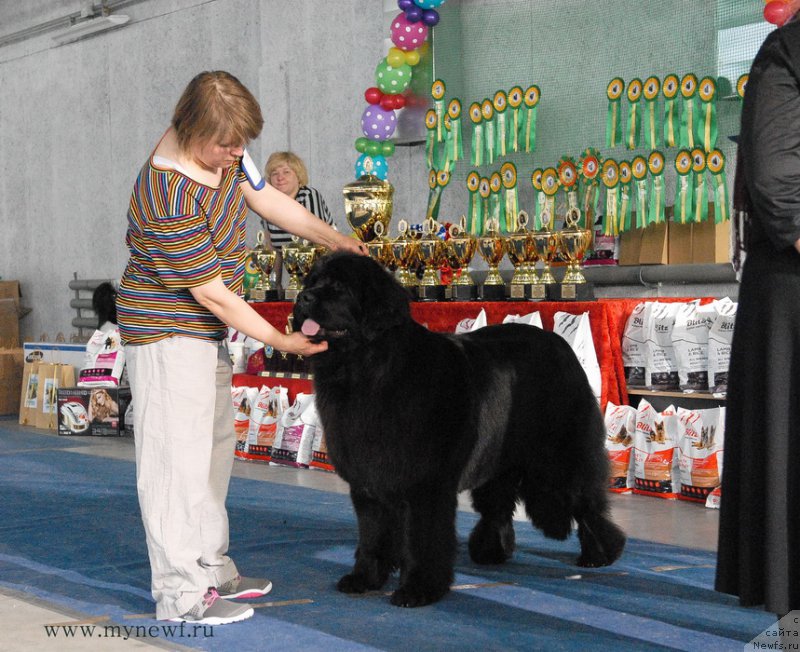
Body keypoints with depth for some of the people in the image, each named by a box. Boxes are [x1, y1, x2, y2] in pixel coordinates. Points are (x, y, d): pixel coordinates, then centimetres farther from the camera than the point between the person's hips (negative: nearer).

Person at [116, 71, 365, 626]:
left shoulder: (219, 148, -7)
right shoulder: (169, 202, -32)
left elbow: (263, 195, 8)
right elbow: (211, 292, -26)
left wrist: (334, 238, -1)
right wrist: (280, 341, -20)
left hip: (206, 330, 10)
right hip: (168, 331, -10)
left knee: (215, 445, 17)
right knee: (179, 456, -7)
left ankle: (211, 569, 28)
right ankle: (181, 595, 0)